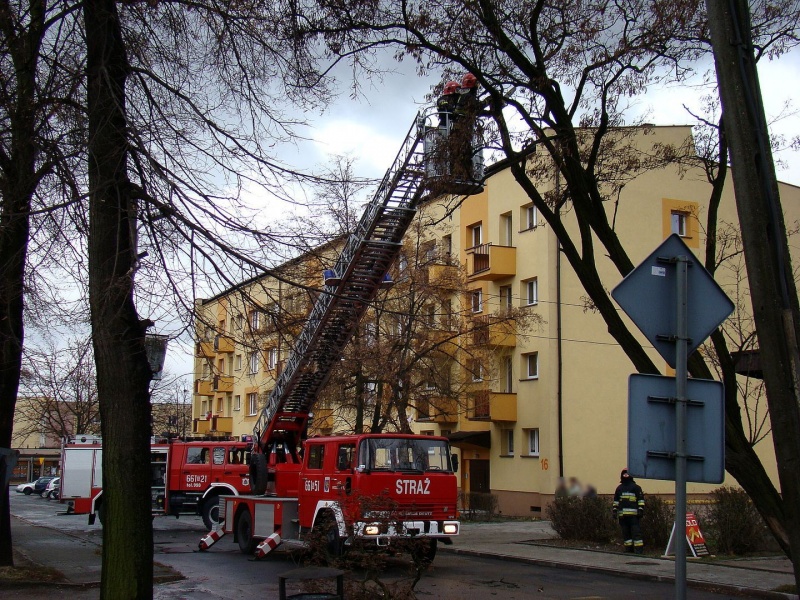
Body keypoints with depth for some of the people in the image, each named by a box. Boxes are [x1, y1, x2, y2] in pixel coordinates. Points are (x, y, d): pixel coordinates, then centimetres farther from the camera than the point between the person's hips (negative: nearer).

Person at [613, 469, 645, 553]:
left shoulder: (636, 487, 5)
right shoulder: (619, 488, 19)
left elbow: (641, 500, 3)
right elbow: (616, 500, 24)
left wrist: (640, 510, -6)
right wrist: (615, 510, 15)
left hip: (633, 514, -5)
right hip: (623, 514, 5)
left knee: (636, 532, -10)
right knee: (626, 533, 7)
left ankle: (639, 550, -10)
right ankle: (629, 549, 14)